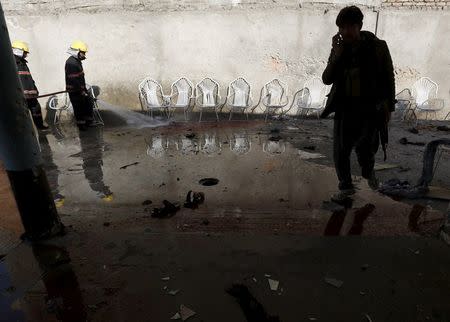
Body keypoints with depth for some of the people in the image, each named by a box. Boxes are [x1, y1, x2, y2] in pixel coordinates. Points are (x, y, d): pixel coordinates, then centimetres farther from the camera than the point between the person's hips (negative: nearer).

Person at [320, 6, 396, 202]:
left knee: (364, 146, -17)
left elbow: (388, 79, 3)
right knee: (340, 151, 2)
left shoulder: (378, 47, -3)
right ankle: (346, 187, 24)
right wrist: (336, 55, -17)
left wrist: (389, 107, 1)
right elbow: (327, 80, -5)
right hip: (345, 107, 3)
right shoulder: (339, 49, 4)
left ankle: (368, 171, 19)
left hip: (370, 107, -2)